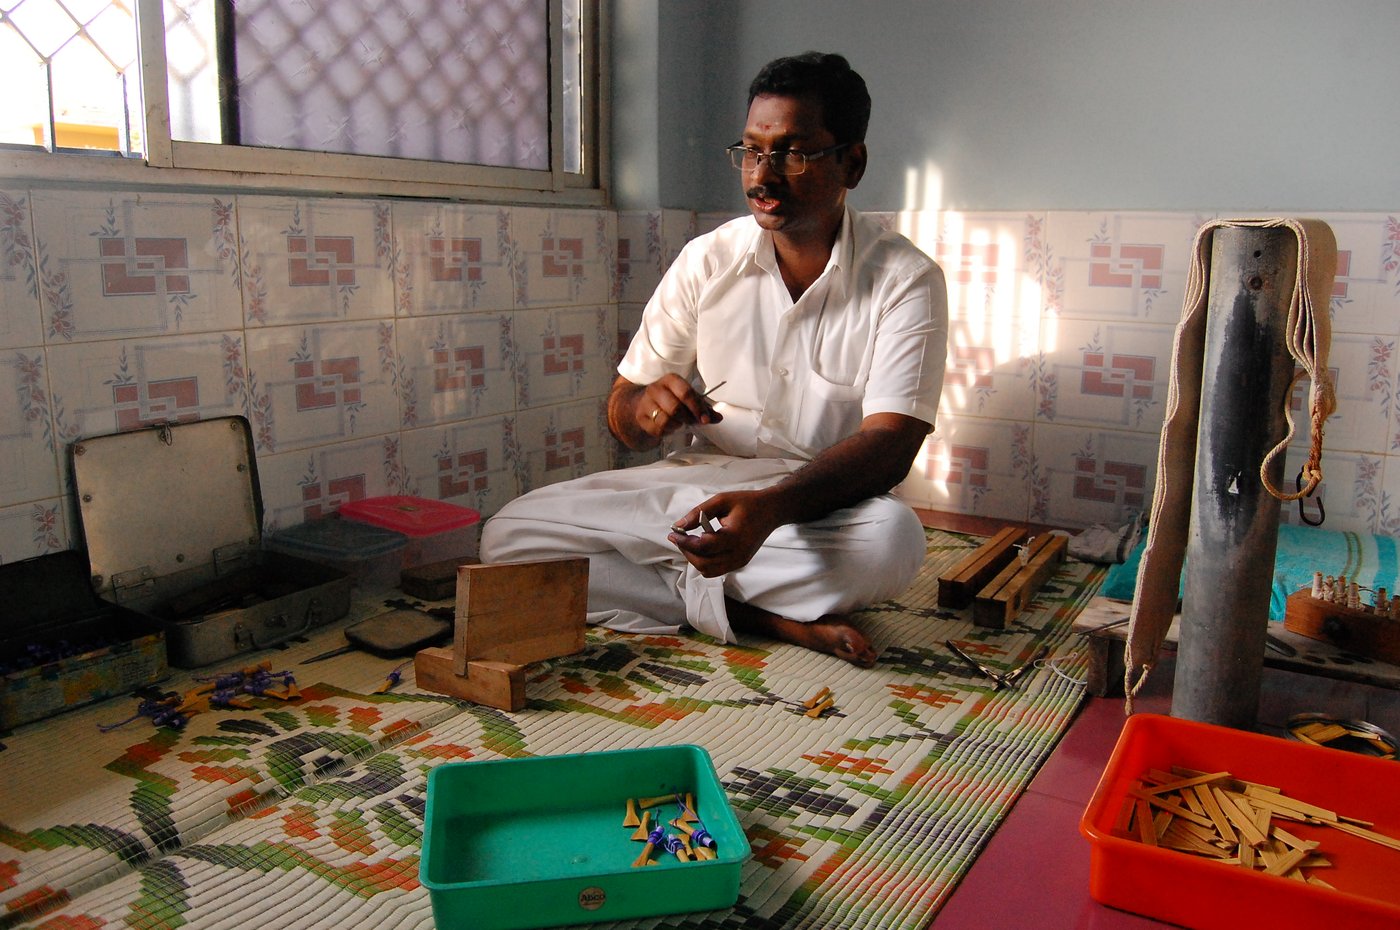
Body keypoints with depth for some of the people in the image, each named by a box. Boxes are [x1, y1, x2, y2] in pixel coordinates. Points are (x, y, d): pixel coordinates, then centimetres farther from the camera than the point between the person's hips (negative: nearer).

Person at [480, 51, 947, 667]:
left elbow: (889, 444, -19)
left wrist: (771, 507, -39)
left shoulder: (906, 280, -7)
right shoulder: (708, 260, 2)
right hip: (696, 485, 4)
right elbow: (622, 411, 5)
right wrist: (647, 407, -23)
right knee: (508, 536, -16)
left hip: (824, 505, -3)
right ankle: (776, 620, -19)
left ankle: (683, 590, -16)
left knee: (892, 538, -38)